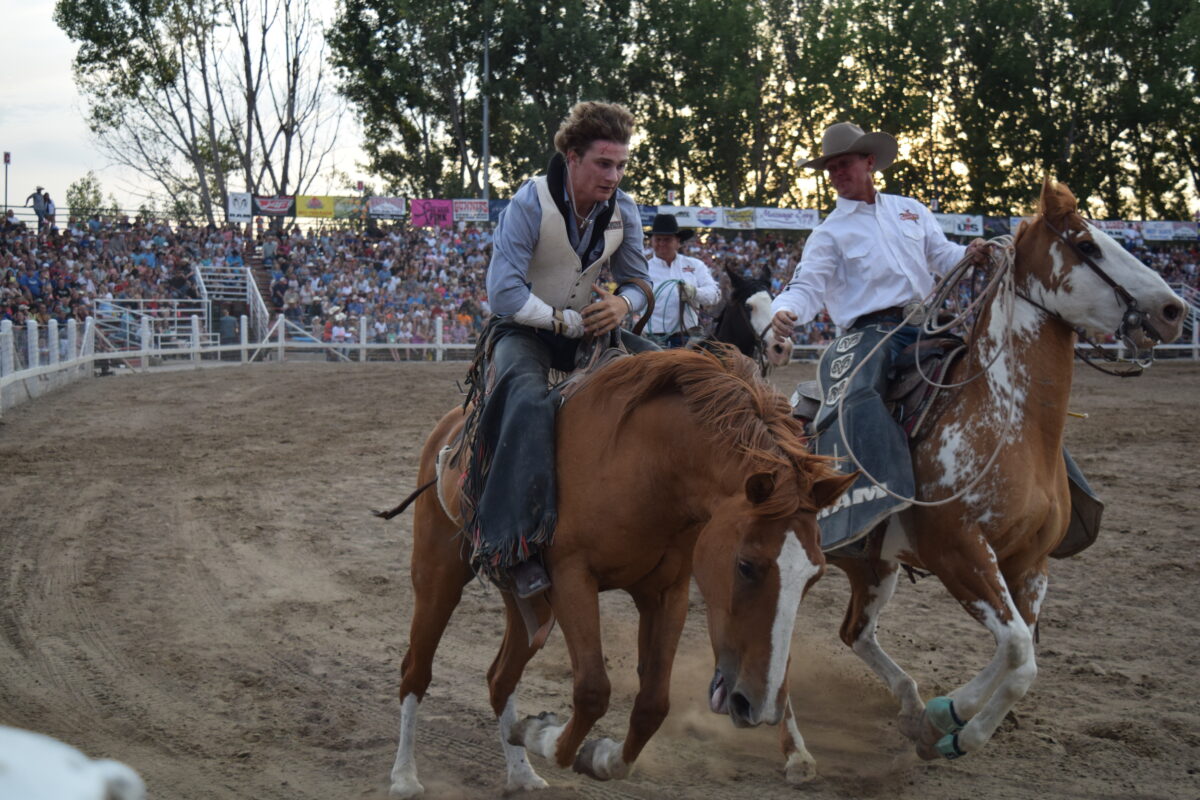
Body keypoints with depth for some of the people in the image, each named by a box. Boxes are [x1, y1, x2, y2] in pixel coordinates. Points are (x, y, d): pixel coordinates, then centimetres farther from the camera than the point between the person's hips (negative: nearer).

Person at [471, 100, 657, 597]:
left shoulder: (623, 211, -2)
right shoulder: (530, 203, -18)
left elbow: (639, 281, 10)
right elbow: (504, 294, -22)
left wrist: (622, 303, -14)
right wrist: (566, 321, -21)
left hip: (588, 328, 6)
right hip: (524, 329, -6)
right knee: (529, 400, -36)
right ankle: (514, 547, -40)